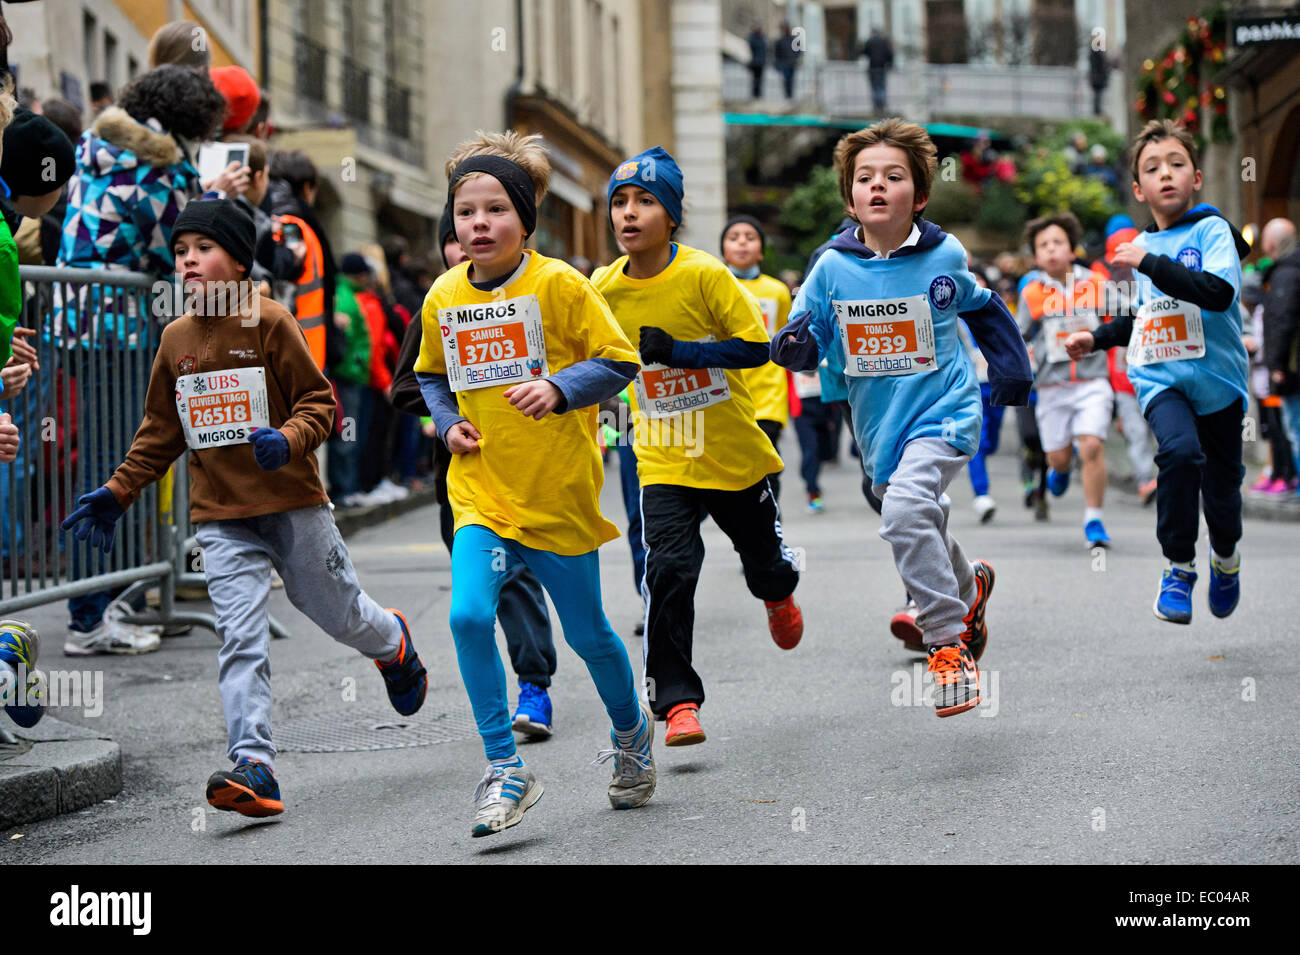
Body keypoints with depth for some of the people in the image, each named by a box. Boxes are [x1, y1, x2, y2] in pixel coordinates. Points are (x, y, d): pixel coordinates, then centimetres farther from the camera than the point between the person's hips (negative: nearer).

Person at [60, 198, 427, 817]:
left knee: (333, 609, 11)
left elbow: (318, 401, -6)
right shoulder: (176, 338, 9)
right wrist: (118, 493, 14)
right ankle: (254, 767, -14)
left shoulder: (270, 322, -7)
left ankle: (392, 643, 46)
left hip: (292, 501, -3)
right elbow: (161, 431, 18)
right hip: (220, 516, 3)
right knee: (240, 637, -9)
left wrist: (288, 440, -26)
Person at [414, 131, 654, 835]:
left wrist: (559, 389, -23)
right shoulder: (443, 296, 3)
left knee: (586, 633, 10)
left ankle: (631, 731, 40)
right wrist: (448, 421, 1)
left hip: (559, 493, -3)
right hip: (481, 493, 3)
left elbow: (619, 362, -7)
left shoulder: (559, 285, -10)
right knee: (468, 615, -19)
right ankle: (505, 770, -8)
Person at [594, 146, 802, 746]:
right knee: (668, 570, -17)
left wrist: (678, 351, -24)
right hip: (663, 462, 1)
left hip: (734, 451, -1)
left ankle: (778, 595, 55)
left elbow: (757, 346, -16)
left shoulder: (704, 274, -16)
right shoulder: (604, 288, -5)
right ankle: (676, 701, -10)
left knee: (766, 565, 17)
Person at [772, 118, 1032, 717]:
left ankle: (948, 642, -21)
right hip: (879, 423, 4)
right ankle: (968, 587, 53)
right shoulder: (833, 268, -5)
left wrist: (1011, 372, 12)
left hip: (942, 411, -4)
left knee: (905, 510, -28)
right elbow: (811, 339, 1)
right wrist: (796, 346, -22)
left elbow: (982, 309, 13)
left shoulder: (945, 257, -7)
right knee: (919, 528, 20)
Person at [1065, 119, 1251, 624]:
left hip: (1217, 379, -2)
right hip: (1161, 379, 2)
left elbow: (1220, 293, -26)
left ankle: (1226, 557, 41)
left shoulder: (1212, 229, -7)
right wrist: (1097, 338, 18)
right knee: (1181, 450, -28)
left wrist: (1149, 263, -25)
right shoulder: (1144, 243, 10)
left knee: (1221, 488, 6)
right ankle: (1179, 566, -13)